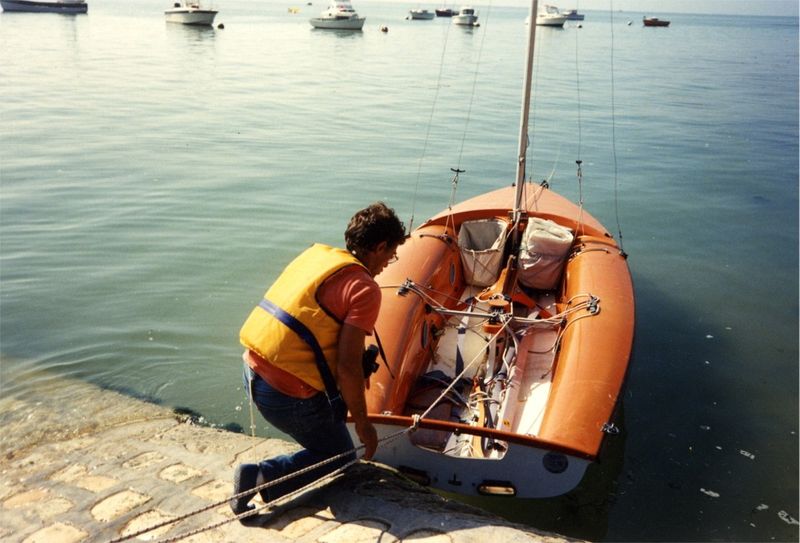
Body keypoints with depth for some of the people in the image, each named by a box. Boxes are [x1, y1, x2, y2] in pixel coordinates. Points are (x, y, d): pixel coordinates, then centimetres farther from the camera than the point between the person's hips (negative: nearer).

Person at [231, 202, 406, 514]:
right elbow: (347, 367, -18)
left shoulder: (315, 254, 9)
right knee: (341, 456, 15)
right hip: (289, 395, -8)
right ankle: (265, 476, -4)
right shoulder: (365, 288, -14)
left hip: (253, 371, 8)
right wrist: (363, 424, -3)